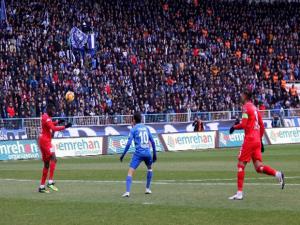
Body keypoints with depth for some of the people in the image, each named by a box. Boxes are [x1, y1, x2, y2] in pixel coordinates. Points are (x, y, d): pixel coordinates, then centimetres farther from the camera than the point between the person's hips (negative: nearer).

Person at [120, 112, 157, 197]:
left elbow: (129, 143, -7)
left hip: (138, 153, -4)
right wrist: (154, 154, 22)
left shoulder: (133, 129, 2)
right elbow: (152, 141, 14)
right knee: (150, 168, 32)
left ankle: (127, 192, -25)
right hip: (147, 152, 4)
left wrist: (123, 155, -2)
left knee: (130, 172, -8)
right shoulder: (146, 128, 14)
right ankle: (147, 189, 30)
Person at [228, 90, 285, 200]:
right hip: (257, 139, 8)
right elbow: (262, 126, 20)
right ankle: (278, 174, -17)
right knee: (258, 167, 4)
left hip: (249, 139, -8)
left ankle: (239, 193, -4)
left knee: (241, 165, -2)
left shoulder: (246, 107, -7)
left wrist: (234, 127, 1)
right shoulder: (255, 108, 18)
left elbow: (243, 125, -16)